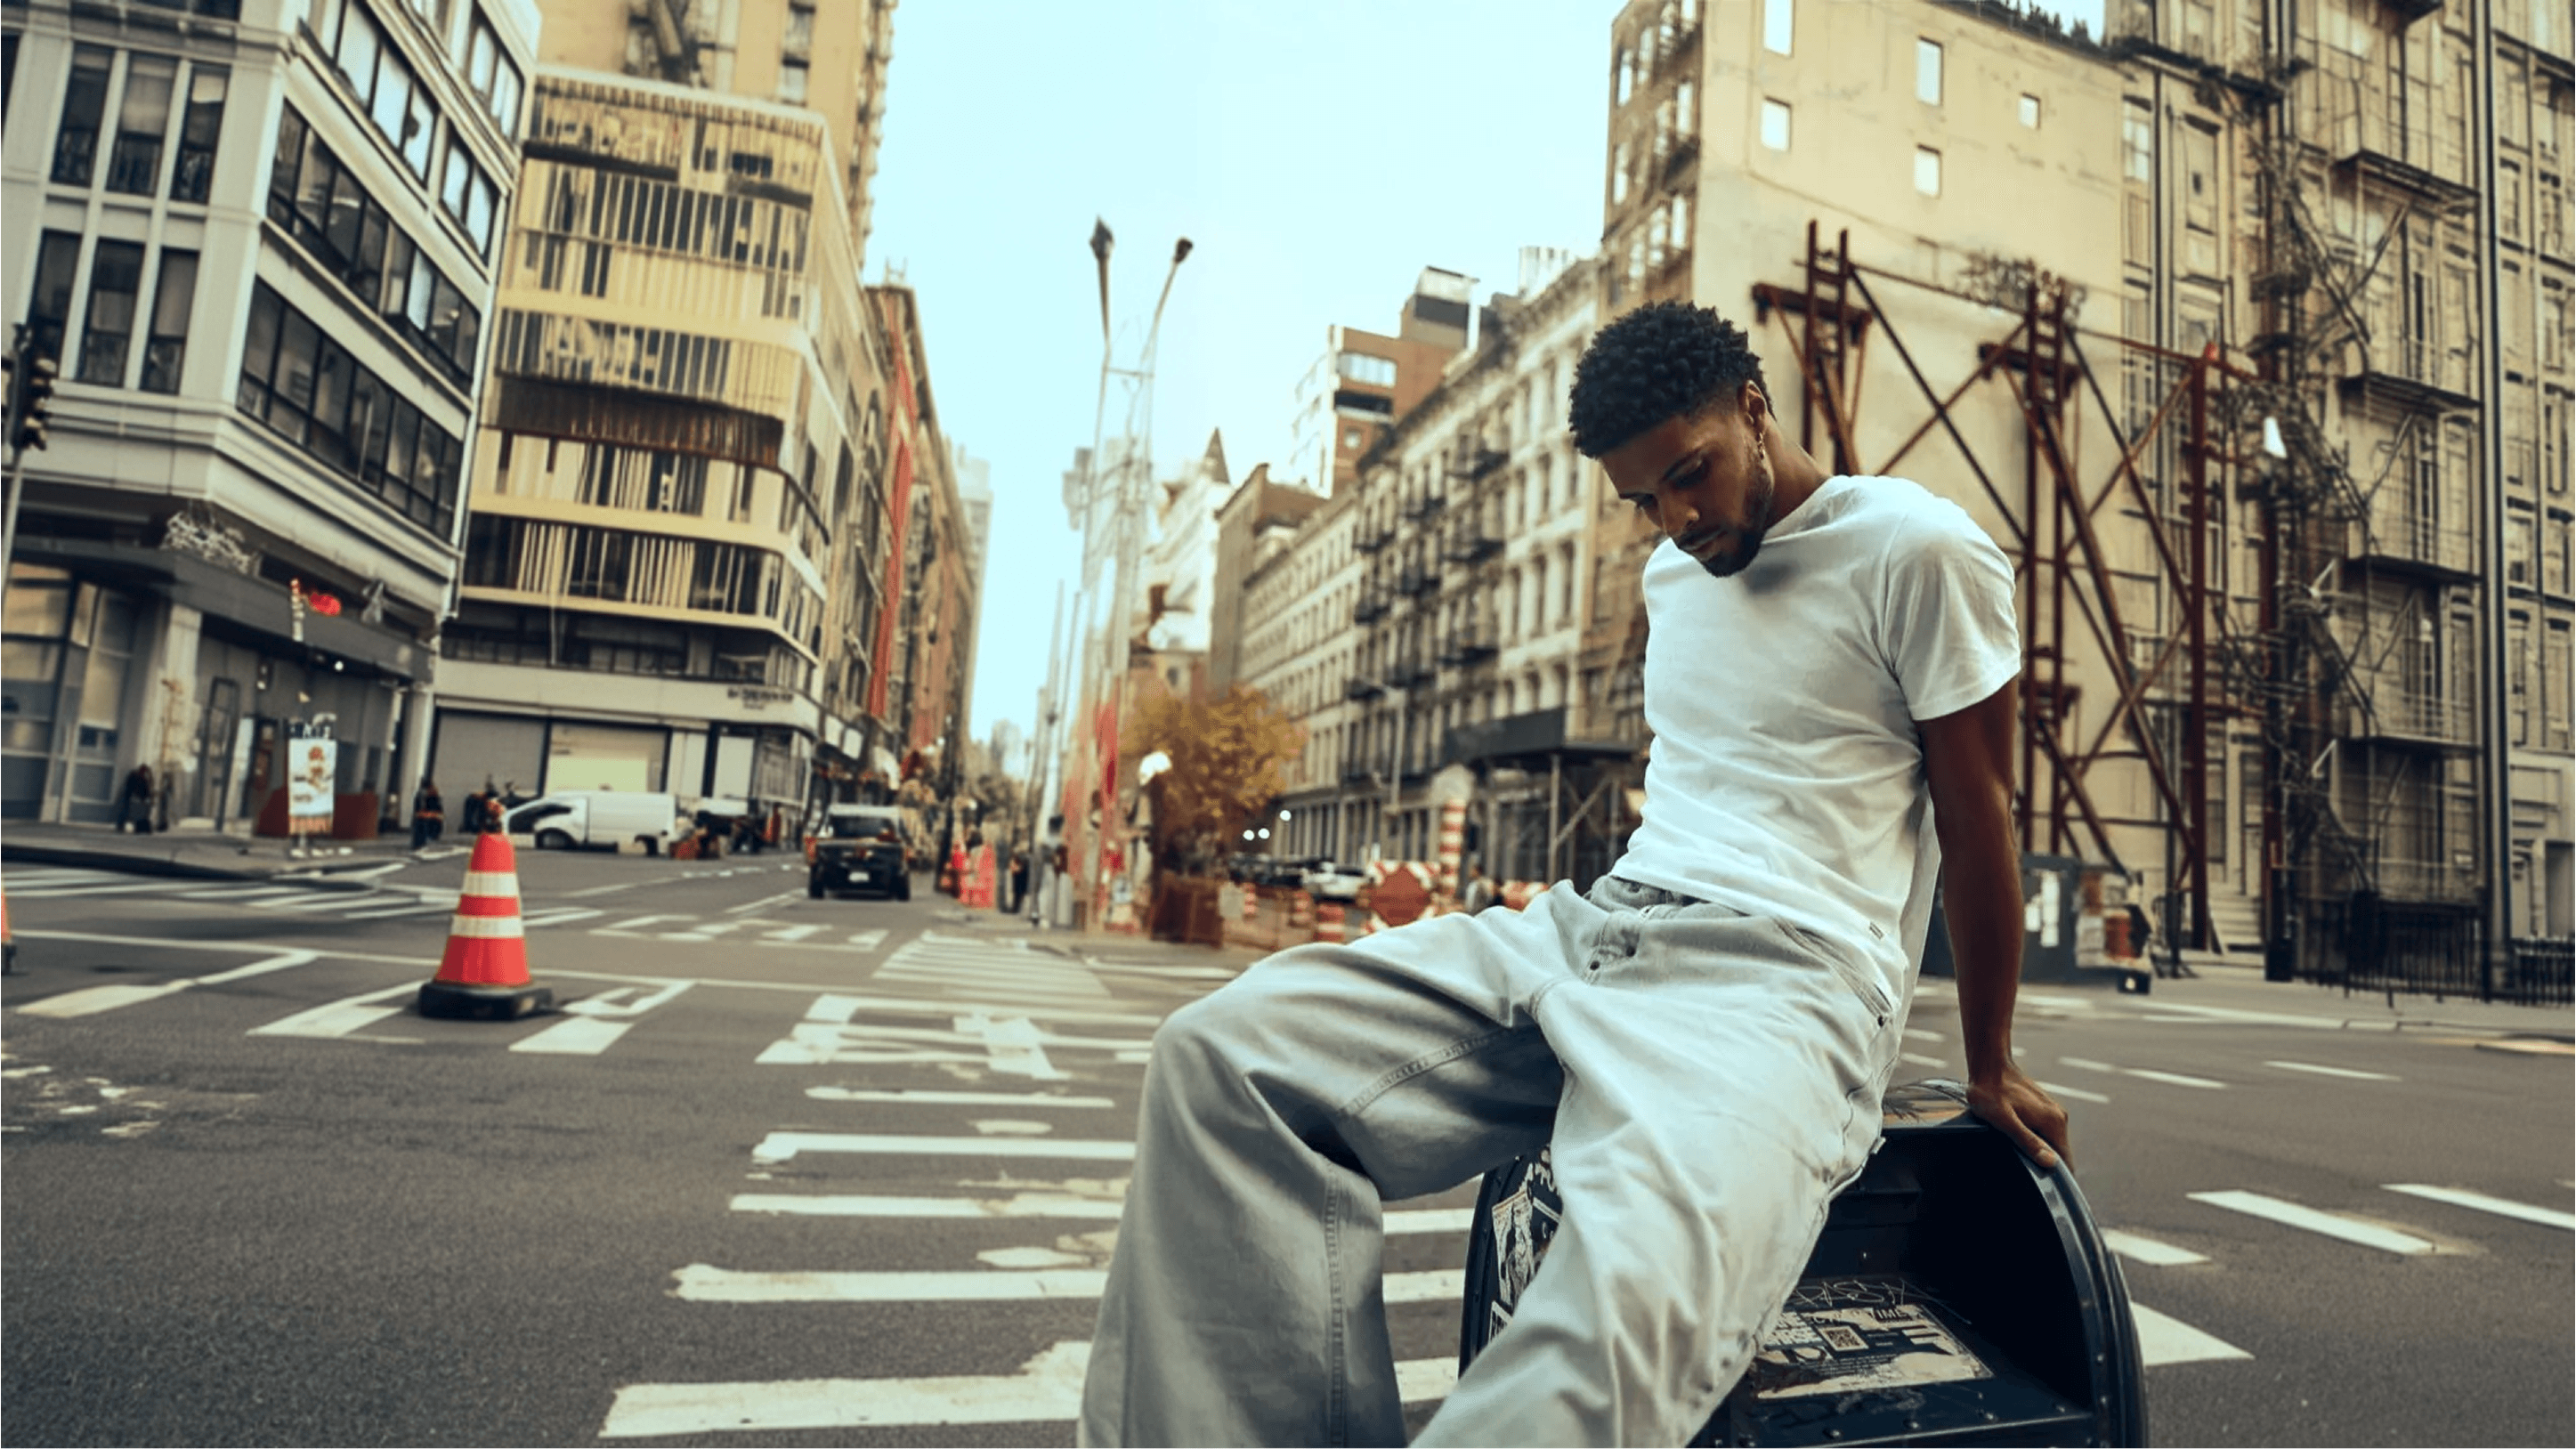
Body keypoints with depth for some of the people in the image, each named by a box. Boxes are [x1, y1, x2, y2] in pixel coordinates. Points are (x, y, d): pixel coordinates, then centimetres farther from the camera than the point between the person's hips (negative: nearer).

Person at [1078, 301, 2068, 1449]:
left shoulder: (1915, 549, 0)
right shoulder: (1672, 571, 21)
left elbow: (1978, 816, 4)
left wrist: (1989, 1068, 10)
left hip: (1789, 976, -6)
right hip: (1591, 927, 6)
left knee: (1626, 1307, -40)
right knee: (1222, 1055, -17)